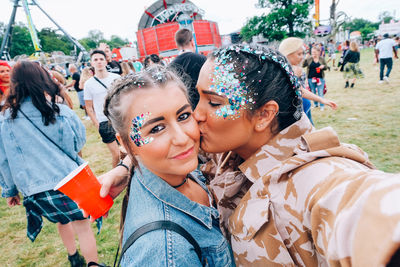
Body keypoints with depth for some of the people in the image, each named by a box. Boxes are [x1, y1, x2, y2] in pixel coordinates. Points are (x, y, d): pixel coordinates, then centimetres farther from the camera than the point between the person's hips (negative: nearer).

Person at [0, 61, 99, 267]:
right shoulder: (60, 111, -11)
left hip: (34, 190, 5)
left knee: (62, 220, 28)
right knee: (82, 226, 8)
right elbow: (79, 143, 2)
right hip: (68, 181, -4)